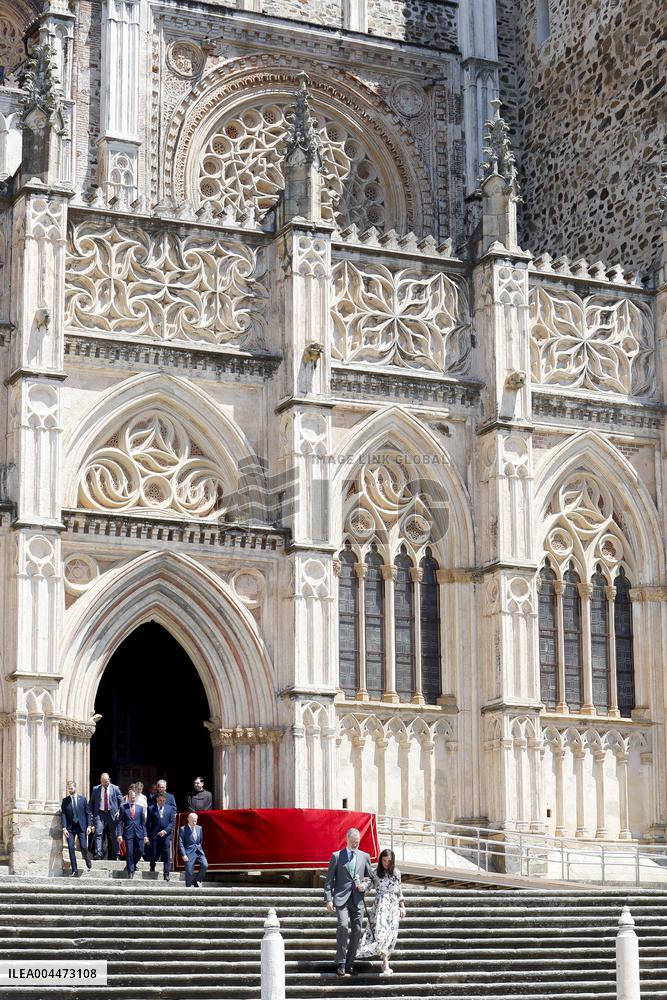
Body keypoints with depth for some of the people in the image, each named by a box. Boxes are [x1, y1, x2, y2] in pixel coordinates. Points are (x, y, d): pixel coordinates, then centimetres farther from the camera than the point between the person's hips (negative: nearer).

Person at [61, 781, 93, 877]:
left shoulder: (83, 799, 5)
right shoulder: (65, 800, 7)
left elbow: (88, 813, 5)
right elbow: (63, 814, 1)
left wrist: (89, 826, -5)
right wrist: (64, 828, -10)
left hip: (81, 826, -1)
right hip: (70, 827, 1)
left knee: (83, 847, -8)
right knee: (71, 848, -8)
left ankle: (87, 858, 28)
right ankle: (75, 871, -4)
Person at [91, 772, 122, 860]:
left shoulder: (115, 788, 2)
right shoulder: (96, 789, 6)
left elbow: (121, 801, 6)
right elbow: (92, 802, 11)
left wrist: (119, 811, -7)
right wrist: (93, 814, 4)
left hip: (112, 814, 0)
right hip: (100, 814, 0)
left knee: (114, 835, 5)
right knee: (98, 833, -13)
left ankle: (116, 855, 13)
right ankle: (98, 854, -14)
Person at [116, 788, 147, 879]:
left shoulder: (139, 808, 12)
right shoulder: (123, 807, 4)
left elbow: (143, 822, 12)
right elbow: (120, 822, 2)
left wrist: (145, 835, 5)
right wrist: (120, 834, -8)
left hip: (138, 833, 2)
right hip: (128, 833, -2)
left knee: (139, 851, -2)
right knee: (129, 852, -5)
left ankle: (132, 864, 26)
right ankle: (130, 871, 3)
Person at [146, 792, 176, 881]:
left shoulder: (170, 809, 12)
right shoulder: (151, 809, 8)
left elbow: (172, 822, 6)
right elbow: (148, 824, 6)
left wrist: (165, 831, -10)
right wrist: (147, 836, -2)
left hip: (166, 836, 1)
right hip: (154, 836, -1)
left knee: (166, 856, -4)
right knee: (153, 856, -1)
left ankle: (166, 875, -3)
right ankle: (152, 873, 18)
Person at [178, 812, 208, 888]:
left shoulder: (199, 828, 13)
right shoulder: (183, 829, -3)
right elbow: (181, 843, -7)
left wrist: (200, 849, 14)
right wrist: (183, 855, -15)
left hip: (199, 851, 4)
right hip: (189, 852, -4)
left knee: (205, 865, -16)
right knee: (189, 872, -6)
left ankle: (197, 881, 3)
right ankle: (188, 887, 6)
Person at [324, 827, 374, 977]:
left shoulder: (365, 857, 12)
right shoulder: (337, 856, 3)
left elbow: (370, 877, 20)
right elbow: (329, 879, 2)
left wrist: (365, 885, -3)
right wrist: (328, 899, -7)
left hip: (357, 899, 3)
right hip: (341, 898, -3)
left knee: (356, 931, 1)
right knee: (343, 926, -20)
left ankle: (349, 964, 11)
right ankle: (341, 964, -13)